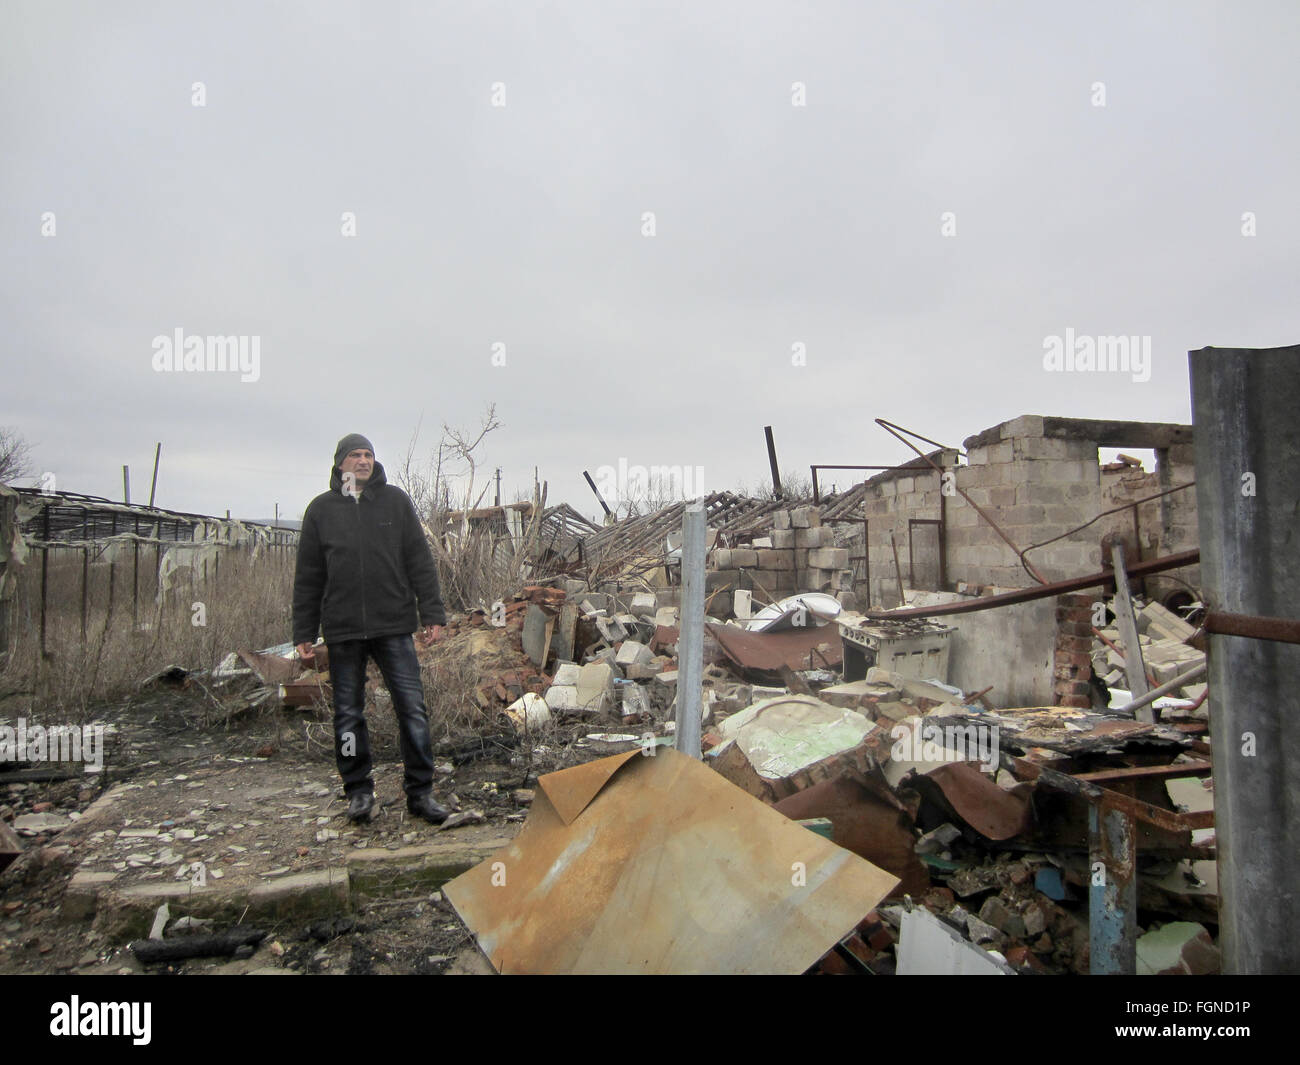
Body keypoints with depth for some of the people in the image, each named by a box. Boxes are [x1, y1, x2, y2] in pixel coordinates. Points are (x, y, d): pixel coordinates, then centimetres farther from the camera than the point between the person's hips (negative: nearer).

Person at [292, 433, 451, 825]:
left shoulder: (395, 501, 7)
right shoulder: (321, 509, 8)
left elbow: (420, 562, 5)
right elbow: (308, 577, 9)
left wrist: (432, 614, -1)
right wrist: (304, 633, 6)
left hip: (394, 625, -1)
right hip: (342, 630, 1)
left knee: (412, 707, -2)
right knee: (348, 712, 8)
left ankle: (420, 791, 9)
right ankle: (358, 790, 23)